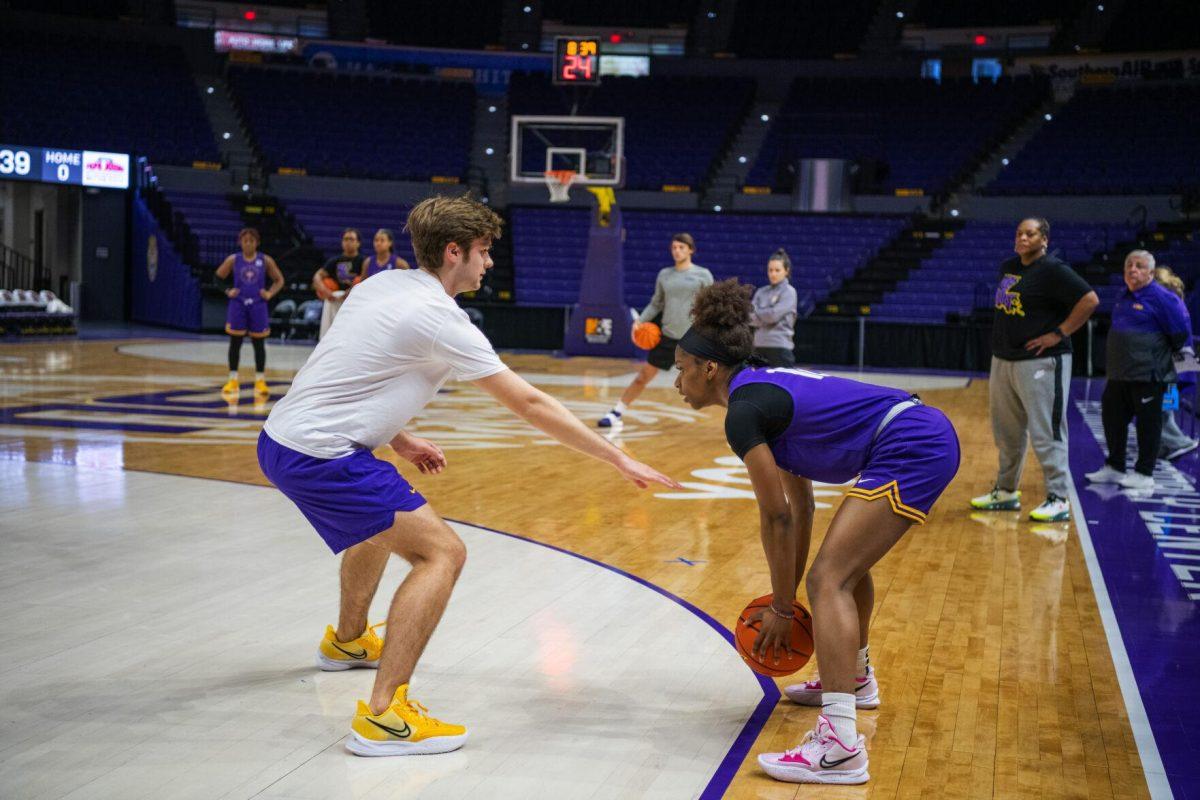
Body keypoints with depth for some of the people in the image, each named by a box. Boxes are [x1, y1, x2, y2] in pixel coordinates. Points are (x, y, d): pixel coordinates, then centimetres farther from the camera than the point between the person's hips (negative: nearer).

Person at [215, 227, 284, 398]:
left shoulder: (265, 260, 1)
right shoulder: (233, 260, 2)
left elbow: (279, 280, 8)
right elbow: (217, 278, 8)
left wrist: (270, 293, -5)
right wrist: (227, 292, -5)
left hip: (258, 305, 0)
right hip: (238, 304, 0)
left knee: (258, 343, 3)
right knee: (235, 342, 2)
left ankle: (260, 381, 11)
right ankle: (233, 381, 9)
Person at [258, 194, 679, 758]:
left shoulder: (383, 283, 11)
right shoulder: (440, 318, -15)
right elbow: (529, 403, -14)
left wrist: (398, 440, 20)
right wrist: (620, 461, -9)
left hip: (281, 437, 10)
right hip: (319, 456, -10)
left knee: (381, 521, 34)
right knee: (441, 550, -13)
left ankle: (347, 641, 54)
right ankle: (383, 717, -19)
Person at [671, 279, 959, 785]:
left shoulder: (742, 413, -10)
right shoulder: (765, 387, 18)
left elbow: (777, 518, -7)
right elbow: (800, 503, 21)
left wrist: (781, 606, 3)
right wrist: (788, 591, 23)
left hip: (910, 451, -10)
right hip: (932, 436, 10)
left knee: (828, 579, -14)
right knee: (849, 557, 28)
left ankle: (841, 747, -23)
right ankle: (855, 679, 48)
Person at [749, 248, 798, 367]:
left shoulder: (789, 292, -2)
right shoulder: (761, 292, 12)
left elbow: (774, 315, -12)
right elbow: (750, 318, 4)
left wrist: (756, 313, 1)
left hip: (780, 347, -5)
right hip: (759, 345, 5)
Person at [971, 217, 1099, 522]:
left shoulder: (1053, 270, -12)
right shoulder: (1008, 267, 12)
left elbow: (1090, 300, -18)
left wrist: (1059, 334, -17)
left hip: (1040, 362, -9)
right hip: (1003, 360, 9)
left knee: (1045, 433, -8)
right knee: (1007, 432, 16)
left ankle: (1058, 500, -3)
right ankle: (1006, 491, 29)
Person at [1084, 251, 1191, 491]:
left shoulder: (1161, 298, -12)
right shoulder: (1123, 297, 12)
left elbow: (1181, 333, -10)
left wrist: (1167, 354, 2)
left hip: (1147, 375, -8)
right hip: (1119, 375, 8)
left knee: (1148, 424, 1)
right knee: (1112, 418, 13)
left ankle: (1144, 474, 9)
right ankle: (1114, 467, 26)